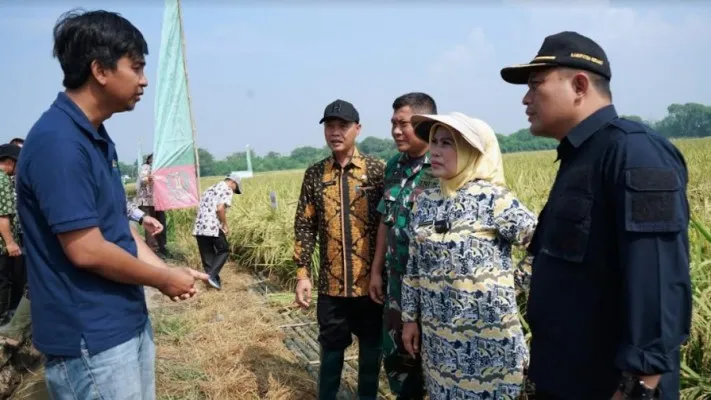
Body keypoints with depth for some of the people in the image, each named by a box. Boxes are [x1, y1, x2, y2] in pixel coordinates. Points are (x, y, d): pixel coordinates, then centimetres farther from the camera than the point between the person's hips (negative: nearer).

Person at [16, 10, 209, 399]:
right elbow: (86, 250, -23)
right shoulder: (58, 142, -22)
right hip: (89, 338, -9)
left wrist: (168, 272, 3)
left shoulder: (97, 138, 8)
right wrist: (163, 280, -10)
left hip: (130, 322, 9)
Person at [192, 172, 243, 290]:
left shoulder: (210, 189, 24)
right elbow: (220, 209, -17)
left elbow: (201, 208, 19)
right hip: (213, 228, -7)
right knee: (224, 250, 9)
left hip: (199, 227, 7)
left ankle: (214, 279, 17)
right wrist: (225, 225, -5)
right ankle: (212, 275, -3)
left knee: (207, 256, 13)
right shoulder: (227, 190, -2)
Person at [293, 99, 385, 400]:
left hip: (371, 281, -1)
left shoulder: (377, 170, -4)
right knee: (331, 347, 15)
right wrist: (302, 274, -2)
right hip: (331, 284, 2)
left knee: (371, 347, 14)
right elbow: (304, 227, 4)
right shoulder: (315, 174, 3)